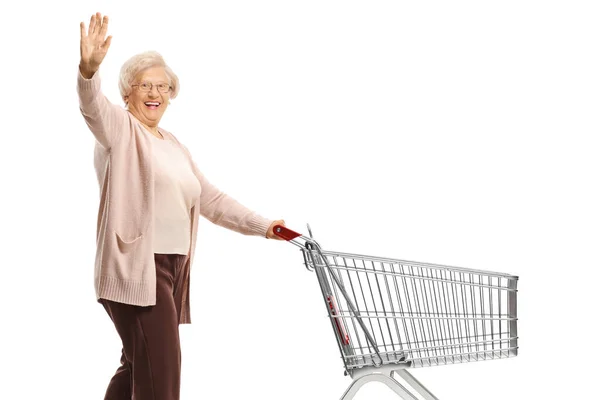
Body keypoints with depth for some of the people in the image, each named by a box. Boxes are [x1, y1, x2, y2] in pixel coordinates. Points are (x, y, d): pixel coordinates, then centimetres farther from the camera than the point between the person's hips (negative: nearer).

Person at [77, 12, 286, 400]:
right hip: (135, 269, -8)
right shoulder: (119, 128, -2)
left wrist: (263, 226, 12)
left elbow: (210, 199, 20)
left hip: (173, 269, 8)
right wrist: (89, 70, -45)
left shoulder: (174, 145, 20)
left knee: (139, 366, 14)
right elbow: (93, 107, -24)